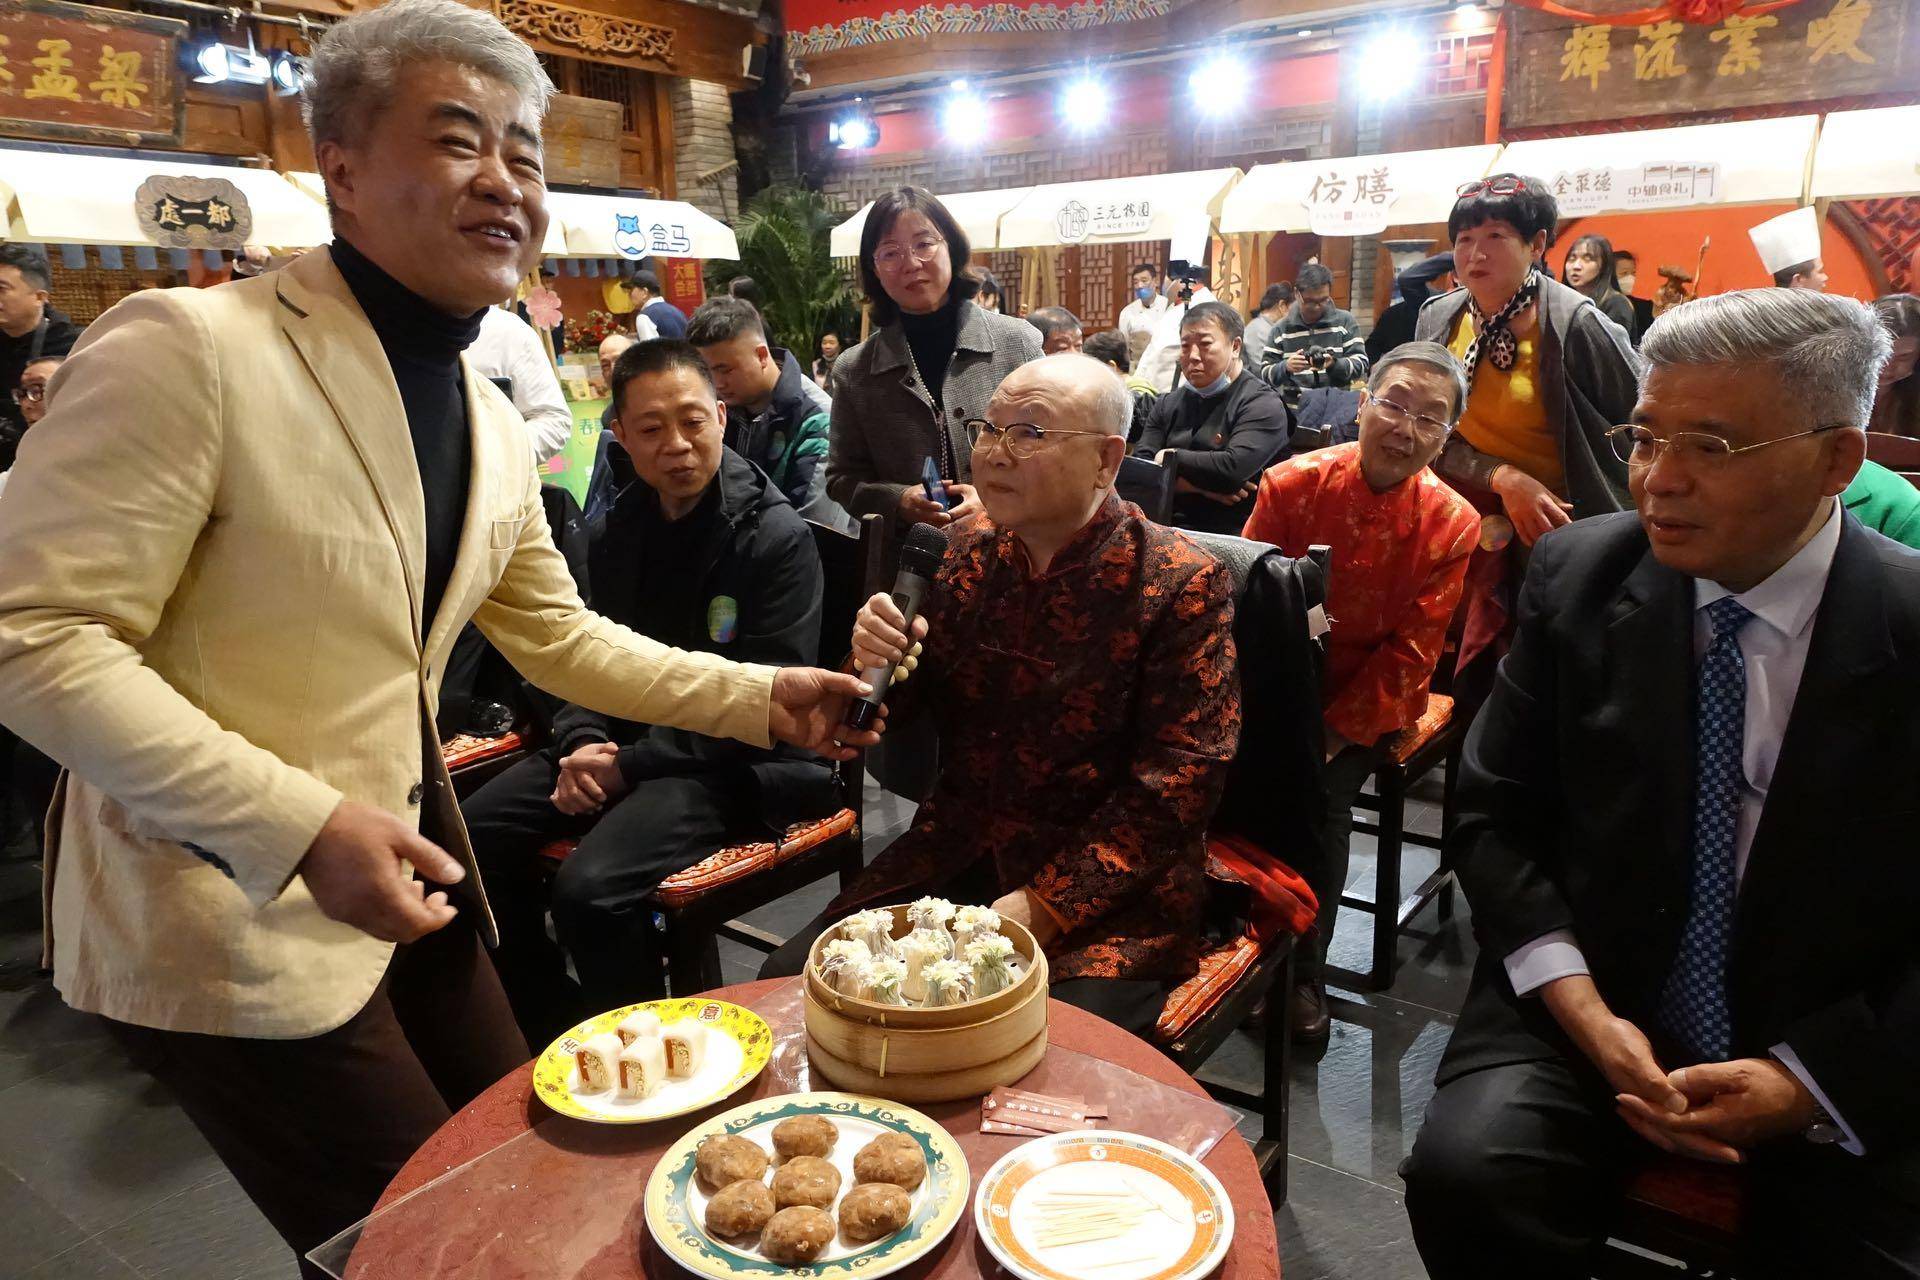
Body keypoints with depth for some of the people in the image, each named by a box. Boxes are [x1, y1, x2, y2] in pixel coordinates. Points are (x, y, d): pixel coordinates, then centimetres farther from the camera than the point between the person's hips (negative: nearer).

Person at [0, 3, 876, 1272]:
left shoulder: (495, 429, 4)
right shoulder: (186, 348, -19)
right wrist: (301, 826, -28)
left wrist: (761, 698, 4)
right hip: (227, 912, -7)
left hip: (404, 873, 8)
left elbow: (560, 637, 12)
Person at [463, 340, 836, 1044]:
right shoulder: (620, 529, 11)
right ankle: (553, 1031, 12)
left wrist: (630, 765, -17)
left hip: (732, 764, -7)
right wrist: (583, 743, -6)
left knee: (591, 887, -28)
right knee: (473, 832, -8)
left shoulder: (776, 536, -12)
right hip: (623, 739, 7)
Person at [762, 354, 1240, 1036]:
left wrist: (1045, 904, -19)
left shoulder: (1182, 583, -10)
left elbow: (1179, 778, -14)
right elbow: (891, 717, 13)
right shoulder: (965, 549, 5)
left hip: (1111, 889, -4)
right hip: (956, 852, 5)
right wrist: (873, 660, -11)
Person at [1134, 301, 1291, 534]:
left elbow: (1233, 469, -17)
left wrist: (1170, 458, -3)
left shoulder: (1262, 405, -1)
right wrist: (1199, 484, -11)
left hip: (1231, 534, -5)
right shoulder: (1168, 404, 15)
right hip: (1166, 528, 5)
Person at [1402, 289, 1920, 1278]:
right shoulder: (1578, 577, -5)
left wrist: (1809, 1083, -14)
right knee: (1465, 1173, -22)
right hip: (1593, 1013, 1)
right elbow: (1493, 814, 0)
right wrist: (1582, 1010, -11)